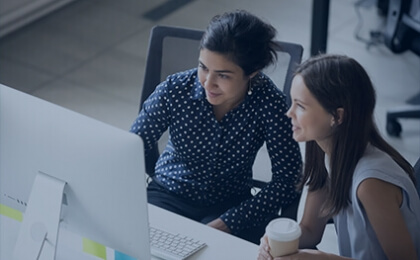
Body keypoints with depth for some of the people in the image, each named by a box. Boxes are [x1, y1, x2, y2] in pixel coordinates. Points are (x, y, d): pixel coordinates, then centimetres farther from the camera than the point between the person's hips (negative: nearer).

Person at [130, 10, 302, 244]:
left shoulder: (269, 103, -20)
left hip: (231, 205, -1)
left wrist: (226, 223, -25)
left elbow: (288, 179, -17)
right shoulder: (174, 90, -16)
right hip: (168, 196, 1)